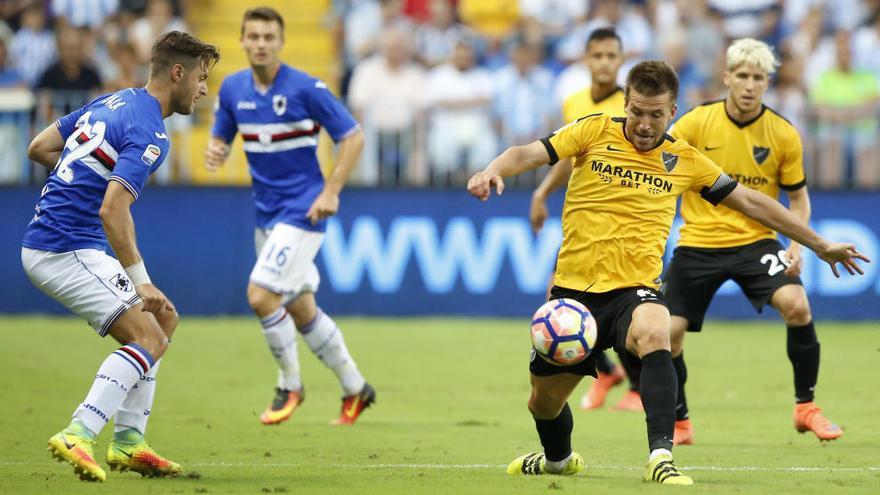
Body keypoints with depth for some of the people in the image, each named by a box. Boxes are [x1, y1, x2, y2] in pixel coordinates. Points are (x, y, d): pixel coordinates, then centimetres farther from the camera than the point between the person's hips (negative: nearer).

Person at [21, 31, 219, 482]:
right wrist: (139, 281, -24)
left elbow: (39, 148, 19)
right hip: (68, 250, -10)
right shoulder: (149, 133, -15)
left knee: (162, 318, 17)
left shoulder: (113, 102, 14)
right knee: (150, 339, -16)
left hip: (43, 245, 10)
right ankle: (78, 436, -27)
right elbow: (113, 209, -27)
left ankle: (128, 443, 13)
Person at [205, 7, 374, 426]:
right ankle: (354, 388, 27)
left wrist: (331, 192, -17)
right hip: (266, 213, 7)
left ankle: (289, 386, 2)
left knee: (260, 295, -17)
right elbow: (221, 138, 13)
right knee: (301, 311, 12)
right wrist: (214, 153, -12)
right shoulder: (232, 89, 2)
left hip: (301, 211, -7)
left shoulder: (306, 89, -15)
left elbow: (353, 137, -10)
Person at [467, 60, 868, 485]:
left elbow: (750, 202, 16)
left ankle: (661, 457, -42)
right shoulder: (595, 132, 1)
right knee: (544, 401, 11)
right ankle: (558, 459, 47)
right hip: (574, 288, 1)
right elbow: (529, 154, -9)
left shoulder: (684, 160, 6)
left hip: (635, 289, -1)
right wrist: (493, 170, -32)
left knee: (654, 335, -37)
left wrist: (820, 245, 20)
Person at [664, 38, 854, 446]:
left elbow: (798, 197, 7)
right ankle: (679, 422, 19)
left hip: (756, 241, 0)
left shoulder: (783, 135, -4)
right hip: (698, 242, 0)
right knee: (669, 332, -6)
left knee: (796, 304, -24)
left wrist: (797, 246, -8)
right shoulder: (696, 122, -7)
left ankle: (805, 407, -7)